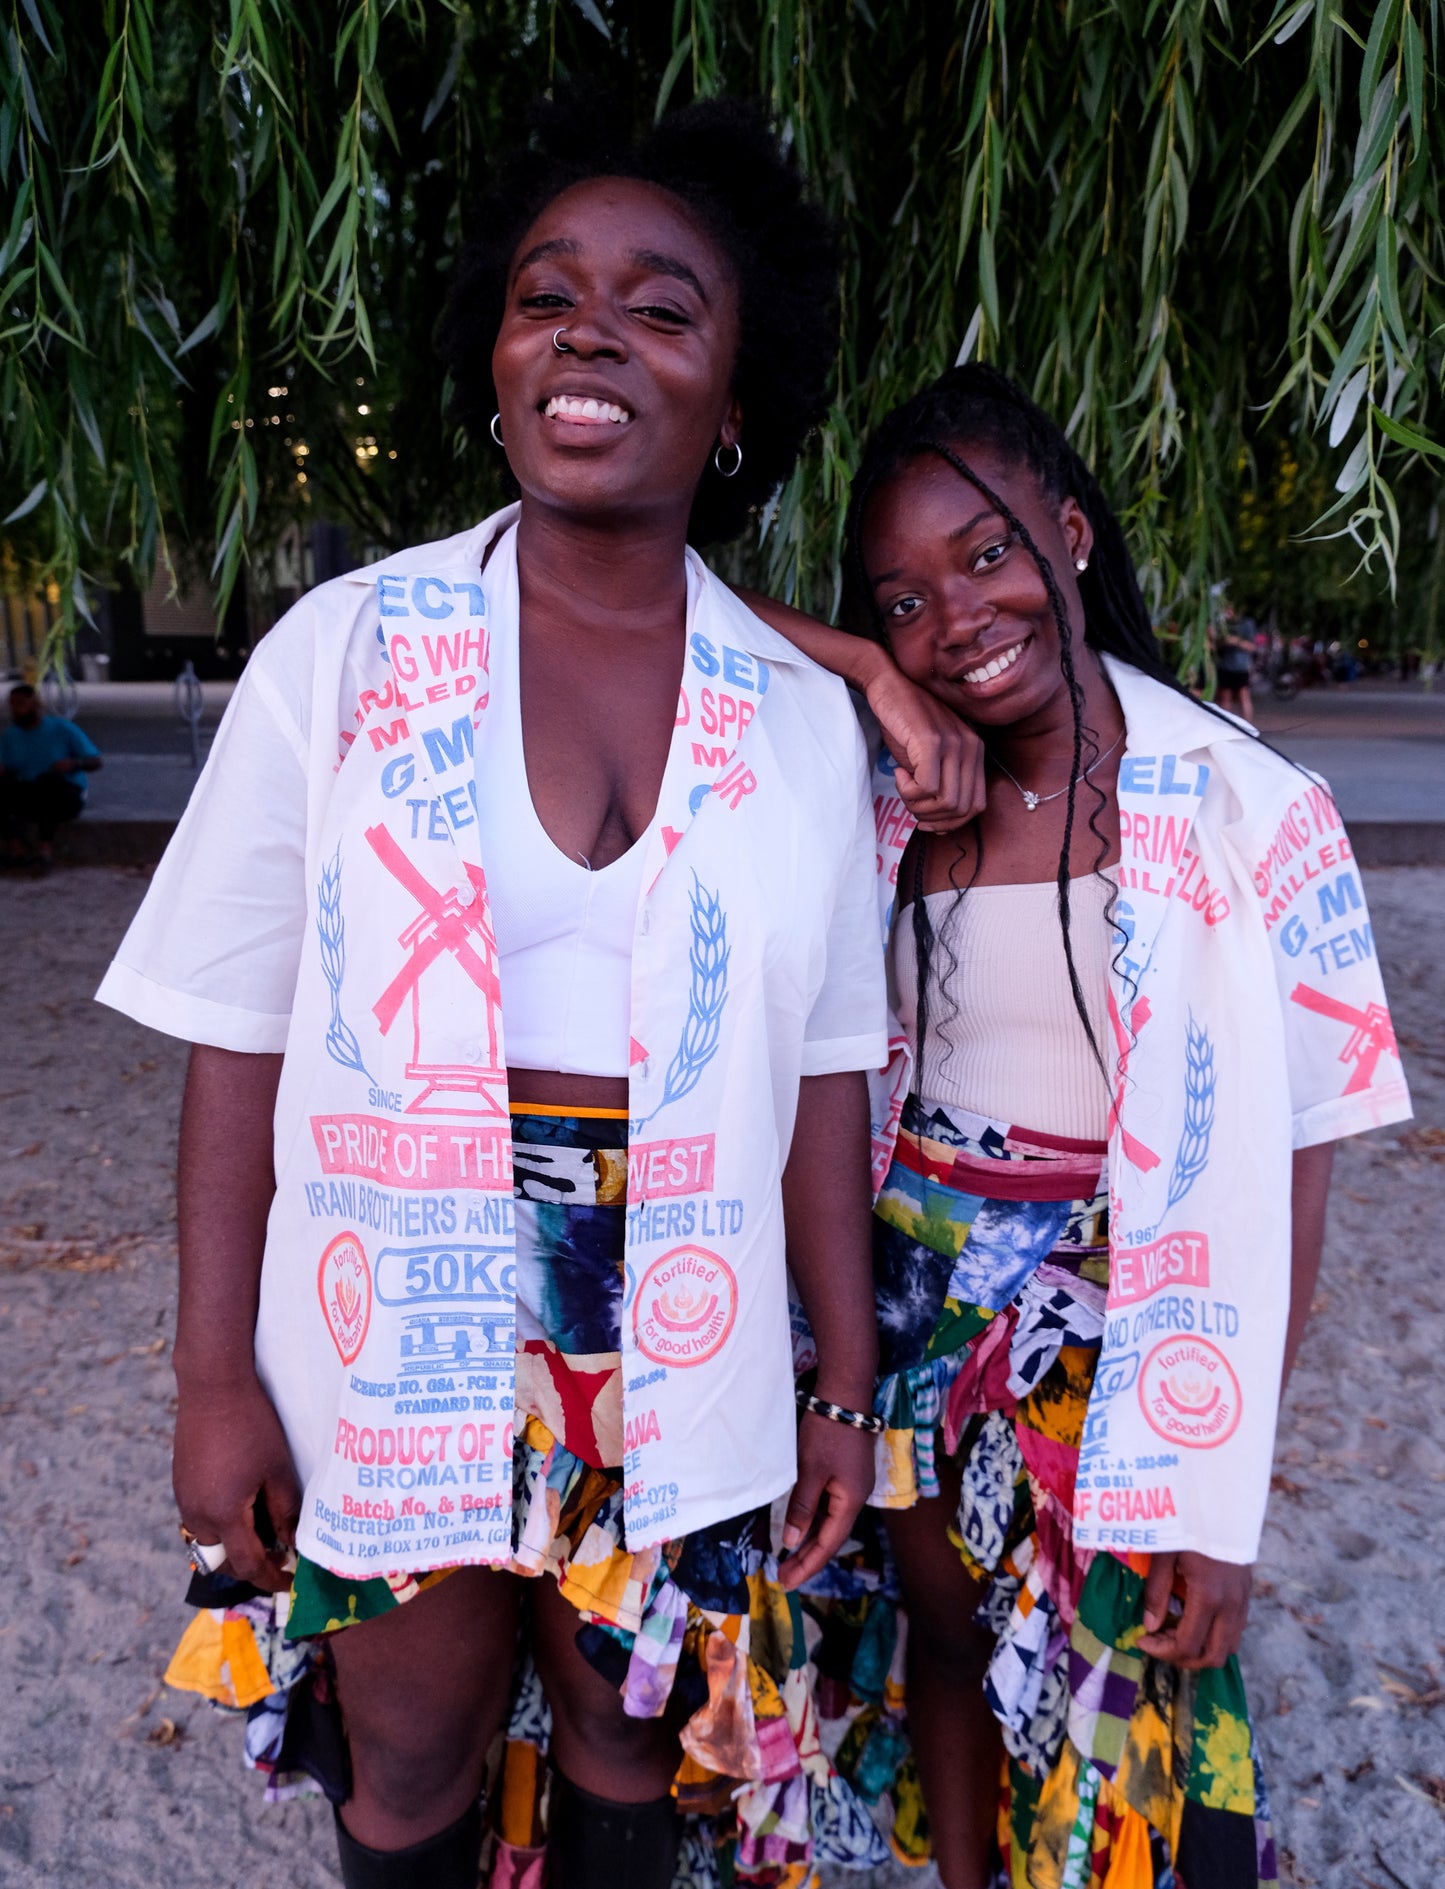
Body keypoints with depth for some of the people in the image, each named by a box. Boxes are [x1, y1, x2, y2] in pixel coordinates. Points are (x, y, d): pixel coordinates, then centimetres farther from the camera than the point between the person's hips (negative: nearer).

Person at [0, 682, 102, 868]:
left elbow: (95, 761, -3)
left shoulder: (62, 729, -1)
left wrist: (74, 764, -23)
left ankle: (46, 845, -40)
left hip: (66, 796, -3)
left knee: (48, 779, -37)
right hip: (27, 800, 4)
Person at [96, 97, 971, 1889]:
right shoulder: (341, 650, -8)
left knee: (630, 1737, 22)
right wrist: (213, 1381, -6)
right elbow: (240, 1037, -5)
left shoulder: (802, 715, -3)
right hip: (400, 1334, -1)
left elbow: (824, 1070, 0)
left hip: (680, 1354, 2)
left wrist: (847, 1387, 3)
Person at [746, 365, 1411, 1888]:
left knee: (1109, 1725, 11)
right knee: (944, 1644, 21)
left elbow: (1285, 1190, -11)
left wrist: (1221, 1495, -11)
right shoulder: (896, 812, -3)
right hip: (915, 1308, 4)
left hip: (1115, 1345, -3)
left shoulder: (1253, 816, -13)